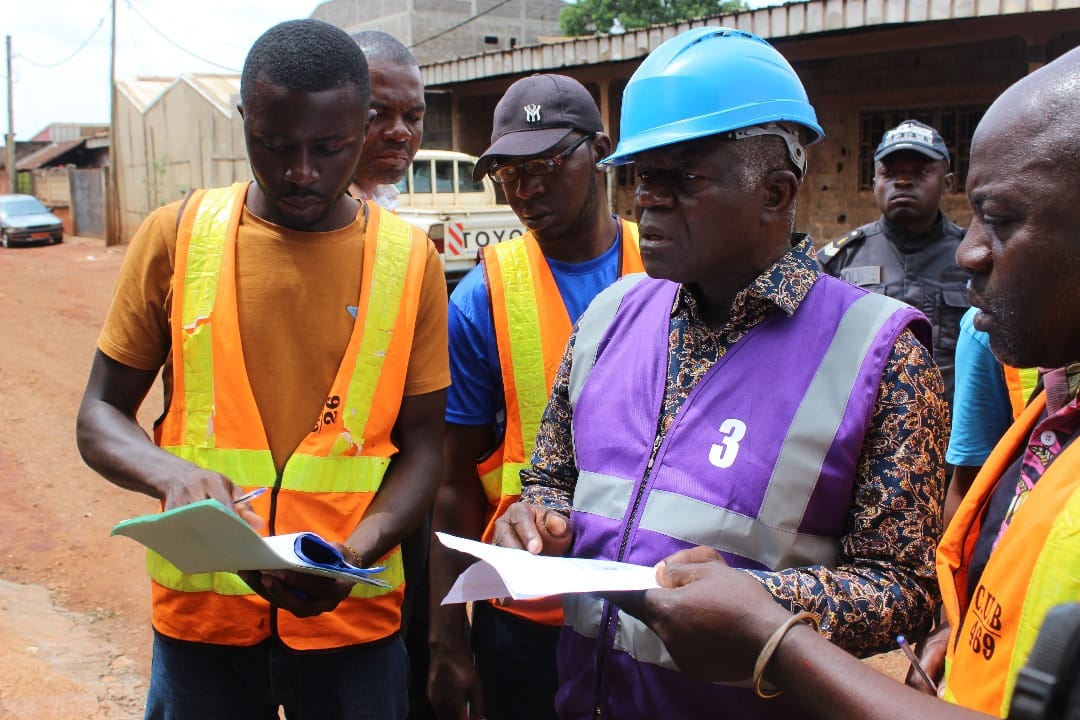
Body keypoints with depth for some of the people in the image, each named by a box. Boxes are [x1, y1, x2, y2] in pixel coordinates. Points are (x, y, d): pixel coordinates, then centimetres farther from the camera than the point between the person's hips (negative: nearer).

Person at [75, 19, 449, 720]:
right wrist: (172, 474, -18)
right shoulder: (177, 234, -3)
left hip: (355, 616, 0)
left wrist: (354, 555, -17)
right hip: (200, 612, 1)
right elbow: (100, 415, 2)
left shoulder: (410, 259, -4)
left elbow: (422, 447, 0)